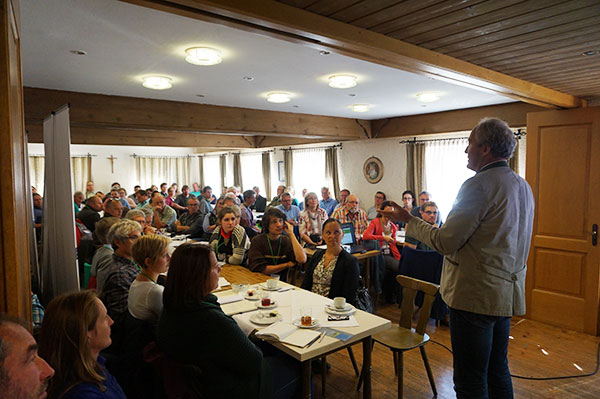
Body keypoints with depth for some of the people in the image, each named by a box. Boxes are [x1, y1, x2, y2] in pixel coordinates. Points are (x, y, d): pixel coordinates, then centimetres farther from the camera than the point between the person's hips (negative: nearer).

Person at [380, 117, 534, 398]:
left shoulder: (478, 186, -18)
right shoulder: (523, 187, 11)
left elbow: (445, 242, -19)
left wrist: (409, 220, -6)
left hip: (476, 295, -9)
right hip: (508, 294, 9)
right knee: (498, 371, 22)